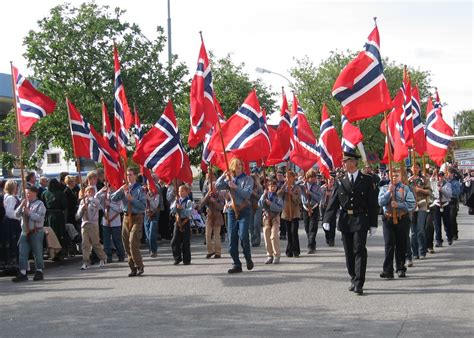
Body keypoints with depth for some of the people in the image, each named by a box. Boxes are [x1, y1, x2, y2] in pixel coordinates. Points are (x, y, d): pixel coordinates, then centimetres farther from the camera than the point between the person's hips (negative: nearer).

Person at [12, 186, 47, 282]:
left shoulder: (39, 204, -6)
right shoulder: (24, 204, 13)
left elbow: (40, 218, -18)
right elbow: (17, 214, 6)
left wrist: (29, 212, -17)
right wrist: (21, 205, -8)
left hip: (36, 232, -6)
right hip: (25, 232, 6)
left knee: (37, 253, 4)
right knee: (23, 253, 2)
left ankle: (39, 272, 17)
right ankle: (23, 273, 5)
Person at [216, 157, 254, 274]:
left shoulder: (247, 179, 1)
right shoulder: (229, 179, 12)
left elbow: (247, 194, -12)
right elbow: (217, 186, -1)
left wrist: (235, 187, -17)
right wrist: (223, 176, -11)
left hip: (244, 210, -4)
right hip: (232, 210, 4)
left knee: (243, 236, -17)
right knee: (232, 238, 1)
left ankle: (248, 259, 7)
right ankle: (236, 264, 8)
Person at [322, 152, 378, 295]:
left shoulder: (366, 180, 0)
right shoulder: (341, 182, 8)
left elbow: (373, 203, 0)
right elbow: (333, 202, 4)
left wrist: (373, 224, -3)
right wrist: (327, 220, -8)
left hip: (360, 220, -3)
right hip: (345, 220, 4)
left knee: (359, 251, -8)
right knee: (349, 252, 9)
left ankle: (359, 284, -8)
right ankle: (353, 280, 21)